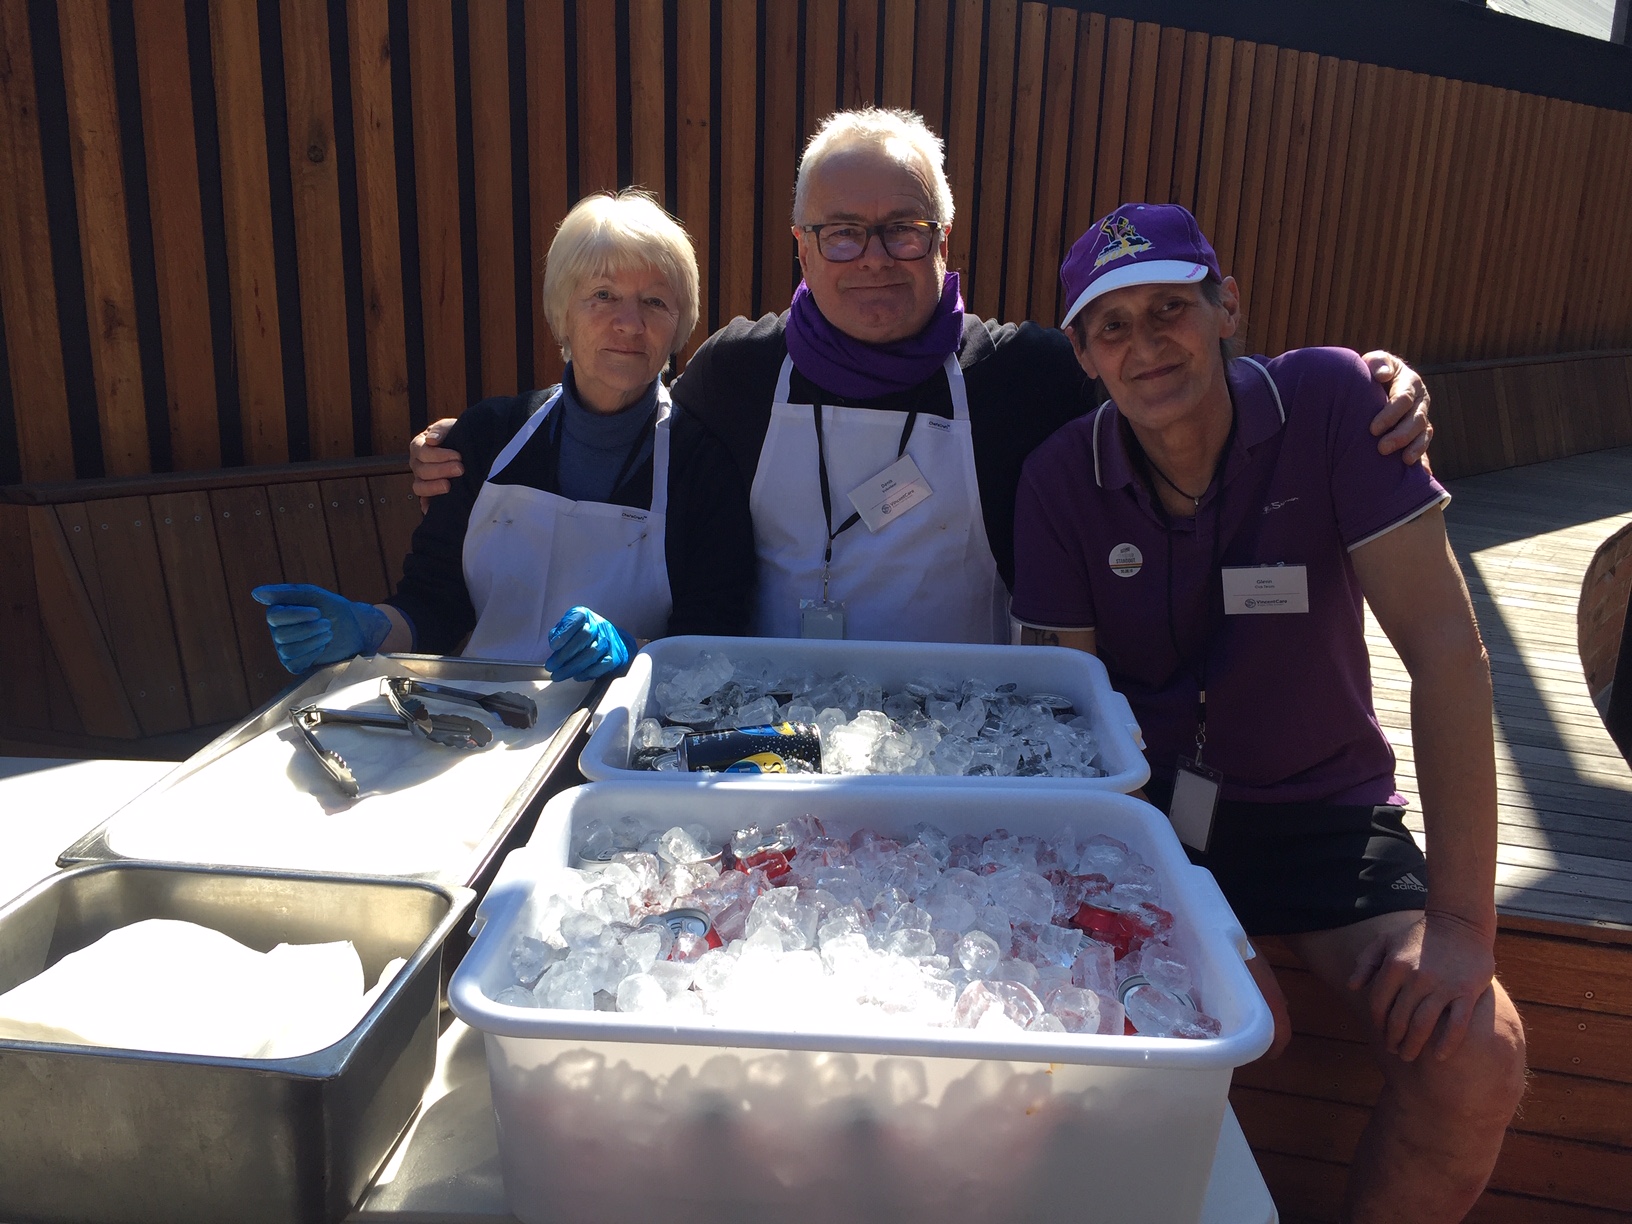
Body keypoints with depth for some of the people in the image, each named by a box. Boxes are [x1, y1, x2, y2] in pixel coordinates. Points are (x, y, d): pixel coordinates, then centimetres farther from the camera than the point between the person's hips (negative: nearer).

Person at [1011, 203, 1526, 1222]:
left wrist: (1461, 917, -22)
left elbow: (1444, 646, -18)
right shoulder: (1062, 478, -9)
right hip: (1148, 803, 0)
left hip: (1321, 807, 0)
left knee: (1477, 1058, -19)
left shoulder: (1328, 402, -14)